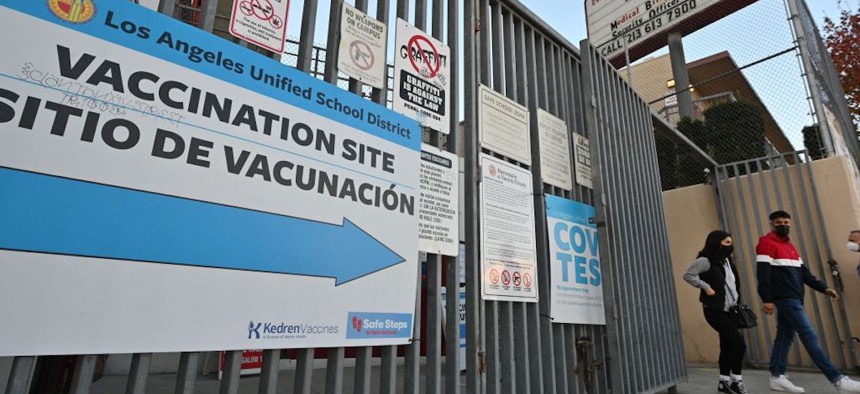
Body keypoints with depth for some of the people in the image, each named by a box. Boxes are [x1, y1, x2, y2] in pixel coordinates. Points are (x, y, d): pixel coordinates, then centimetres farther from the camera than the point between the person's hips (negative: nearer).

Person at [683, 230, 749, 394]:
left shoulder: (727, 260, 12)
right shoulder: (706, 260, -14)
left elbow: (734, 283, 21)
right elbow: (688, 275, -19)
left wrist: (737, 303, 12)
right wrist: (706, 287, -21)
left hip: (730, 310, 8)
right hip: (714, 310, -8)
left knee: (727, 345, 11)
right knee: (739, 343, -11)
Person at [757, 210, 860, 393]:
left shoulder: (790, 246, 21)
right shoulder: (767, 244, -7)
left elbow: (803, 271, 21)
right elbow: (762, 274, -15)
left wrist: (823, 288, 9)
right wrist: (766, 299, -20)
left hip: (794, 298, 9)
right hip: (785, 298, -9)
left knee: (784, 336, 8)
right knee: (809, 336, -9)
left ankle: (777, 377, 11)